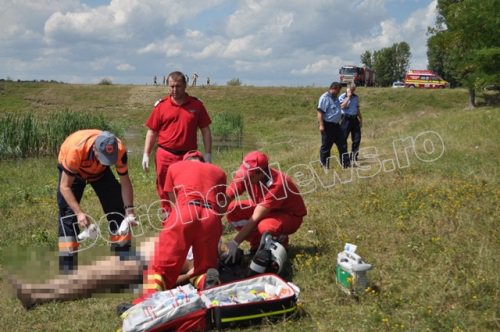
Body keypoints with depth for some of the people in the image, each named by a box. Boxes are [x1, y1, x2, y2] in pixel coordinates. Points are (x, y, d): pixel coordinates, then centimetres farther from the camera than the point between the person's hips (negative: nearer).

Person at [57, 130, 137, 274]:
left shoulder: (119, 149, -34)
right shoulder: (76, 149, -42)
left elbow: (125, 182, -21)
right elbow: (65, 186, -34)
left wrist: (129, 211, -30)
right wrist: (79, 212, -44)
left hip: (99, 171, 3)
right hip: (73, 170, -3)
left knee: (118, 209, -3)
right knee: (68, 216, -12)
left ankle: (124, 259, 8)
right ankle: (67, 269, -6)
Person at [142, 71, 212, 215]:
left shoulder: (196, 105, 3)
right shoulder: (161, 105, 2)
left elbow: (205, 130, 6)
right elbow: (152, 132, 6)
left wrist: (207, 154, 0)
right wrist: (146, 154, 0)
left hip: (189, 156, 0)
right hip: (165, 156, 0)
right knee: (165, 192, 9)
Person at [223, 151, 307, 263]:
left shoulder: (276, 184, -36)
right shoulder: (244, 175, -22)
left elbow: (254, 219, -37)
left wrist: (234, 243, -39)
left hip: (290, 215, -6)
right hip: (264, 209, 6)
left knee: (265, 227, -39)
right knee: (232, 210, -20)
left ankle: (280, 240, -2)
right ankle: (258, 243, 0)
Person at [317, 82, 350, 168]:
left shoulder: (335, 98, 15)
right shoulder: (325, 98, -14)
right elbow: (320, 112, -20)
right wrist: (321, 125, -24)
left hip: (336, 125, 9)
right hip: (328, 125, -9)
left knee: (342, 144, 8)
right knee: (326, 146, 1)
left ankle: (345, 164, 15)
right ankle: (325, 165, 11)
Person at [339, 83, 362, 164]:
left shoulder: (356, 97, 14)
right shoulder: (342, 97, -4)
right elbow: (343, 106, -21)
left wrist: (361, 119, 19)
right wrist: (348, 97, -15)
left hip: (355, 119, 6)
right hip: (346, 119, -5)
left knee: (357, 139, 3)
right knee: (343, 139, -1)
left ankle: (353, 157, 13)